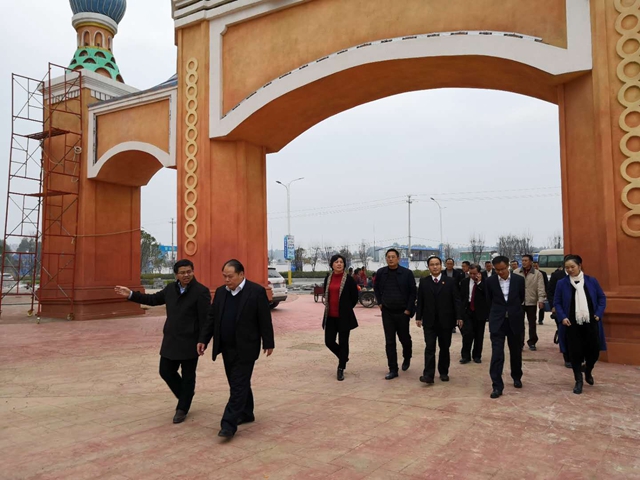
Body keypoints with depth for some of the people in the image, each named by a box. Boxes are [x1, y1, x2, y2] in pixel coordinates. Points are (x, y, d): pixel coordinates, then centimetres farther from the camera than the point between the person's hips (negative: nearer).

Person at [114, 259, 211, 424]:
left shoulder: (201, 291, -13)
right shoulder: (170, 288, 7)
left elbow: (205, 319, -16)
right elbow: (153, 299, 20)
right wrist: (131, 294, 13)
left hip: (190, 342, -6)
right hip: (171, 341, 6)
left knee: (187, 376, 7)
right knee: (166, 371, 11)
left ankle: (182, 409, 24)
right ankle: (185, 395, 35)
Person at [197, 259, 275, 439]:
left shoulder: (257, 291, -11)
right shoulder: (220, 292, 6)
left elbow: (265, 320, -9)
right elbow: (212, 318, 10)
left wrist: (268, 343, -7)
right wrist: (203, 339, 5)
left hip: (245, 348, -6)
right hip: (227, 348, 6)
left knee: (239, 385, -5)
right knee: (239, 383, 16)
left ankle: (229, 424, -3)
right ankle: (246, 414, 31)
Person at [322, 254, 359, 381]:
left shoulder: (349, 279, -7)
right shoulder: (327, 278, 5)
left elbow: (355, 297, 1)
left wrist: (346, 309, 7)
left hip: (344, 316, -4)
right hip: (330, 316, 4)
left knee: (343, 342, 4)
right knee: (329, 341, 6)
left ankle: (341, 369, 17)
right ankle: (343, 357, 34)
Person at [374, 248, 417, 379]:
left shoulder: (407, 273, -8)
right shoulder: (380, 273, -1)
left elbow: (413, 292, -4)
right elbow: (376, 288, 15)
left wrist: (408, 309, -8)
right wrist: (379, 302, 6)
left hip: (402, 312, -2)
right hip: (387, 312, 2)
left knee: (404, 338, 12)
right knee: (389, 342, 2)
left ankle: (407, 358, 42)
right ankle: (393, 370, 9)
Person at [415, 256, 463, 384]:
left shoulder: (450, 281, 1)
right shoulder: (423, 282, 5)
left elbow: (456, 300, -1)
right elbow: (420, 301, 5)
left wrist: (459, 317, -7)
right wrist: (418, 317, 1)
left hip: (445, 321, 0)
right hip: (429, 321, 0)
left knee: (445, 348, 9)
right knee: (429, 348, -5)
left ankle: (443, 372, 22)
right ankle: (428, 374, -7)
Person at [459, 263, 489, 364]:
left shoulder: (484, 282, -4)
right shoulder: (464, 282, 5)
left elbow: (488, 295, -18)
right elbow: (461, 296, 10)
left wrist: (479, 283, -18)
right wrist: (461, 309, 5)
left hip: (480, 311, -1)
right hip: (467, 311, 1)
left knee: (479, 335, 8)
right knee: (467, 333, -8)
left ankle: (477, 356, 22)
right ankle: (465, 356, 4)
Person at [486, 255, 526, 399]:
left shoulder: (519, 280, -3)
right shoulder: (490, 281, -4)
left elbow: (521, 298, 13)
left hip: (515, 320, 1)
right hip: (497, 321, -1)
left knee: (516, 351, 15)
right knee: (497, 353, -7)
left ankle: (516, 377, 38)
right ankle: (497, 386, -4)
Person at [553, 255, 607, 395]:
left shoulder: (591, 281, 1)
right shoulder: (562, 283, -3)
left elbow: (602, 298, 8)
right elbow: (557, 303, 2)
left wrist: (599, 314, -3)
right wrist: (562, 317, -10)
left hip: (590, 323, 1)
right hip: (573, 324, -1)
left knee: (594, 350, 7)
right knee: (575, 352, 2)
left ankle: (588, 372, 37)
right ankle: (578, 380, 16)